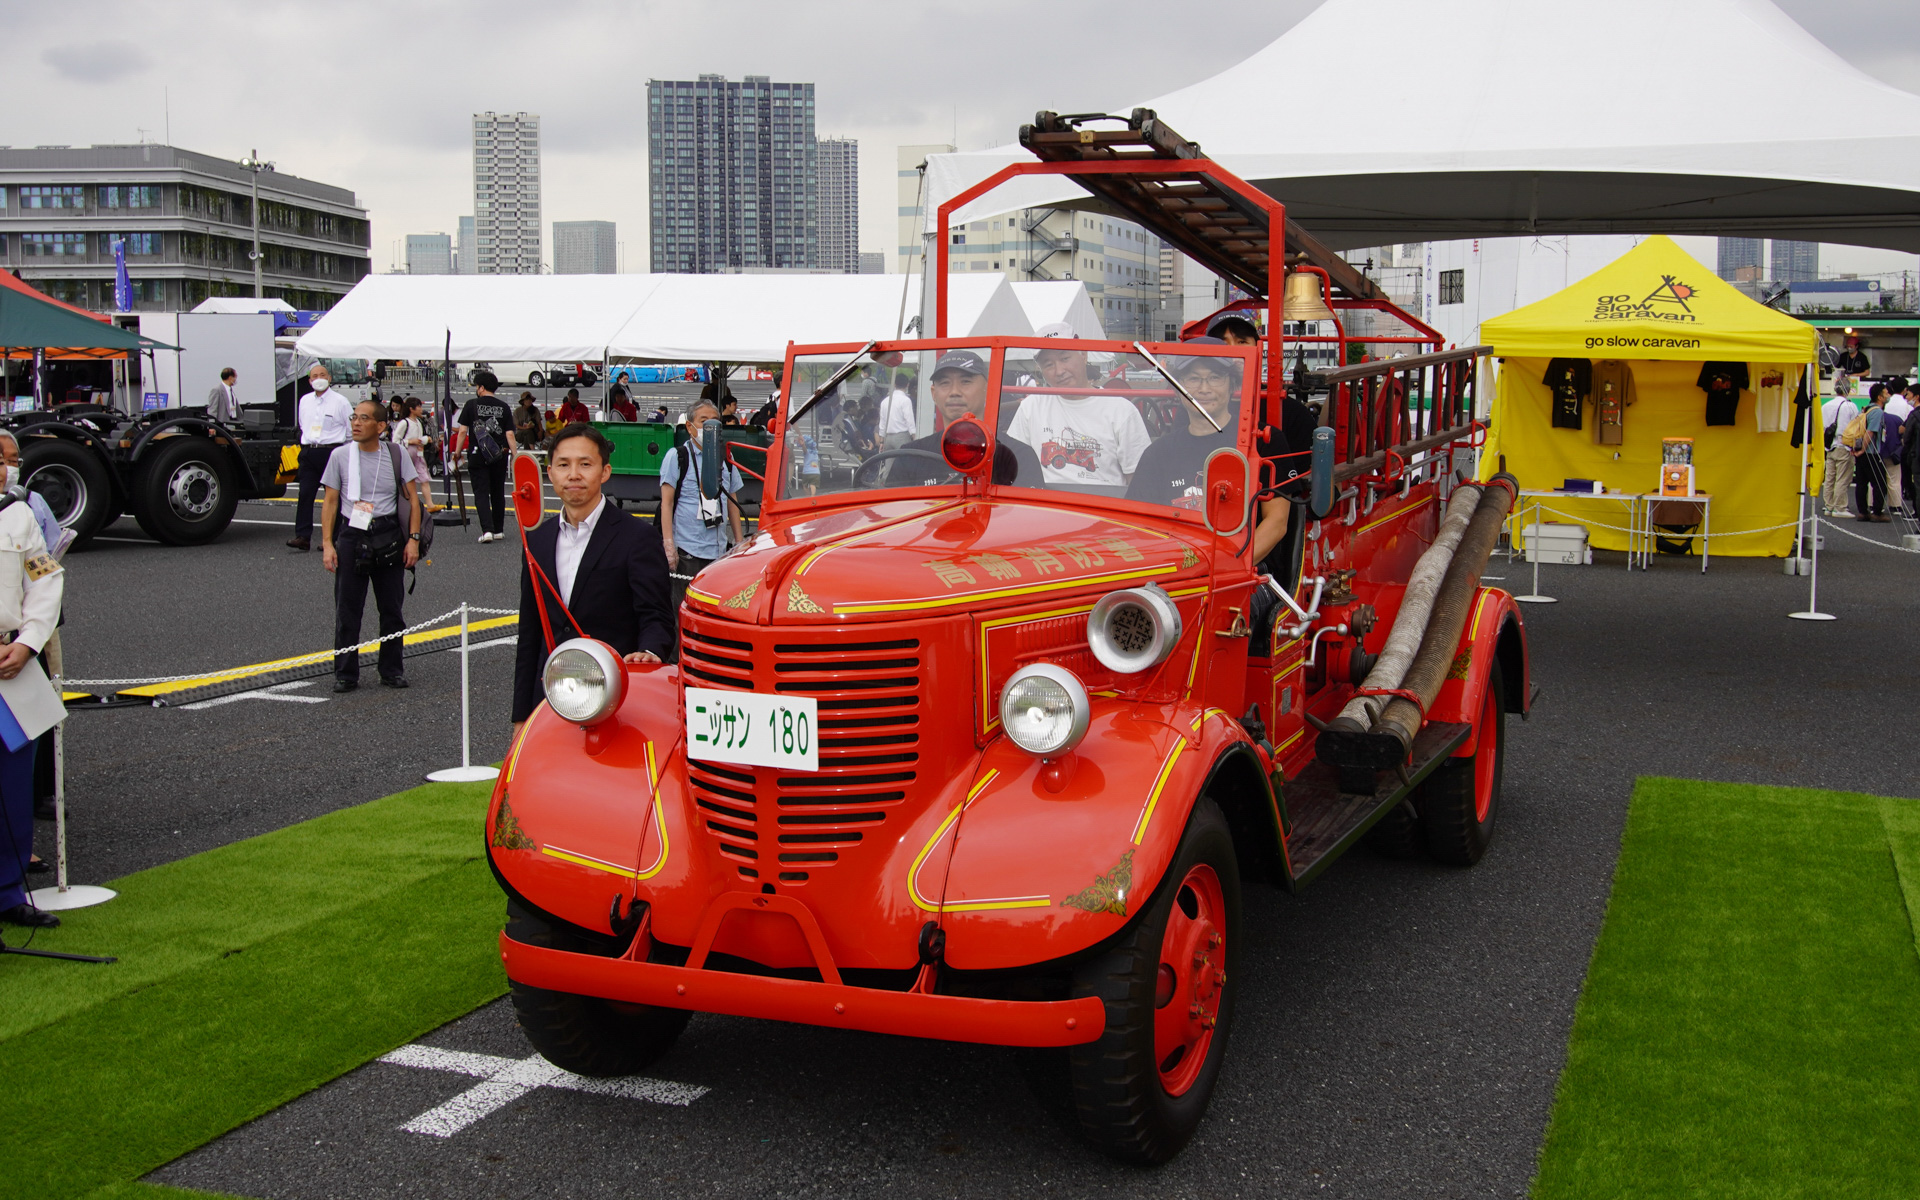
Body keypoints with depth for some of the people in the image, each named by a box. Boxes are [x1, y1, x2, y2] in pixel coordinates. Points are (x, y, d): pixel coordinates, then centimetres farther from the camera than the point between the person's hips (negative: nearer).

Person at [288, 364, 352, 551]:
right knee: (305, 494, -4)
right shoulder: (305, 401, 14)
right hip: (309, 452, 4)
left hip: (331, 451, -4)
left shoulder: (339, 401, -2)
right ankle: (302, 536, -6)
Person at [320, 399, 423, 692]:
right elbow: (330, 503, 5)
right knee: (347, 610, 2)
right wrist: (327, 543, -3)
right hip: (351, 536, 0)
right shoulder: (340, 456, 2)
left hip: (389, 537, 0)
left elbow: (412, 498, 5)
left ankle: (392, 671, 19)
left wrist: (413, 538, -3)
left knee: (392, 609, 7)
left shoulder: (396, 455, 2)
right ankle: (345, 674, 10)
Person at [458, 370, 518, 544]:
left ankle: (487, 530, -16)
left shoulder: (471, 405, -4)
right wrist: (515, 455, 1)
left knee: (481, 493, -1)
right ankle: (498, 530, 22)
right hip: (499, 456, 2)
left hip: (477, 456, -2)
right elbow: (509, 434, -3)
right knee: (498, 493, 15)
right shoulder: (503, 407, 1)